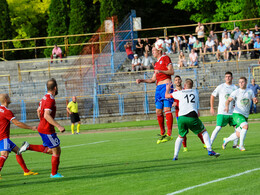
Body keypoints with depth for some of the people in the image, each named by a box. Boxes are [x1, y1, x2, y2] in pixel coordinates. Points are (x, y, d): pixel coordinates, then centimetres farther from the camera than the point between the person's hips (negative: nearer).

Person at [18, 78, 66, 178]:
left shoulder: (44, 98, 10)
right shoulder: (50, 100, -20)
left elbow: (38, 111, 23)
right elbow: (47, 115, -29)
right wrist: (58, 126, -30)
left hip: (42, 128, 9)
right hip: (47, 130, -9)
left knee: (49, 150, 18)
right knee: (57, 150, 1)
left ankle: (28, 146, 11)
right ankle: (54, 174, 10)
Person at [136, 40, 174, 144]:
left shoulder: (165, 58, 0)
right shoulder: (157, 63, 24)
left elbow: (171, 71, -10)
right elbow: (153, 79, 26)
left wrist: (160, 71, -23)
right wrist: (141, 80, 16)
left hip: (166, 85, -9)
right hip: (159, 87, 9)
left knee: (167, 109, -14)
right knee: (158, 112, 4)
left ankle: (169, 134, -17)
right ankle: (162, 134, 12)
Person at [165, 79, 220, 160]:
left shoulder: (180, 93, 13)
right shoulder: (195, 92, 20)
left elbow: (167, 96, 26)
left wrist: (168, 89, 44)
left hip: (181, 118, 0)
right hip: (192, 117, 0)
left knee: (180, 136, 18)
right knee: (204, 131, 18)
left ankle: (175, 156, 6)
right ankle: (209, 150, 6)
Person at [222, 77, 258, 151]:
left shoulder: (250, 91, 7)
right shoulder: (236, 92, -5)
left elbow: (254, 101, 12)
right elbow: (228, 100, -12)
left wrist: (255, 100, -13)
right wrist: (227, 106, -34)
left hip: (245, 116, 5)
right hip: (237, 114, -5)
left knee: (238, 135, 6)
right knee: (245, 126, -29)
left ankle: (226, 140, 34)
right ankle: (241, 145, -17)